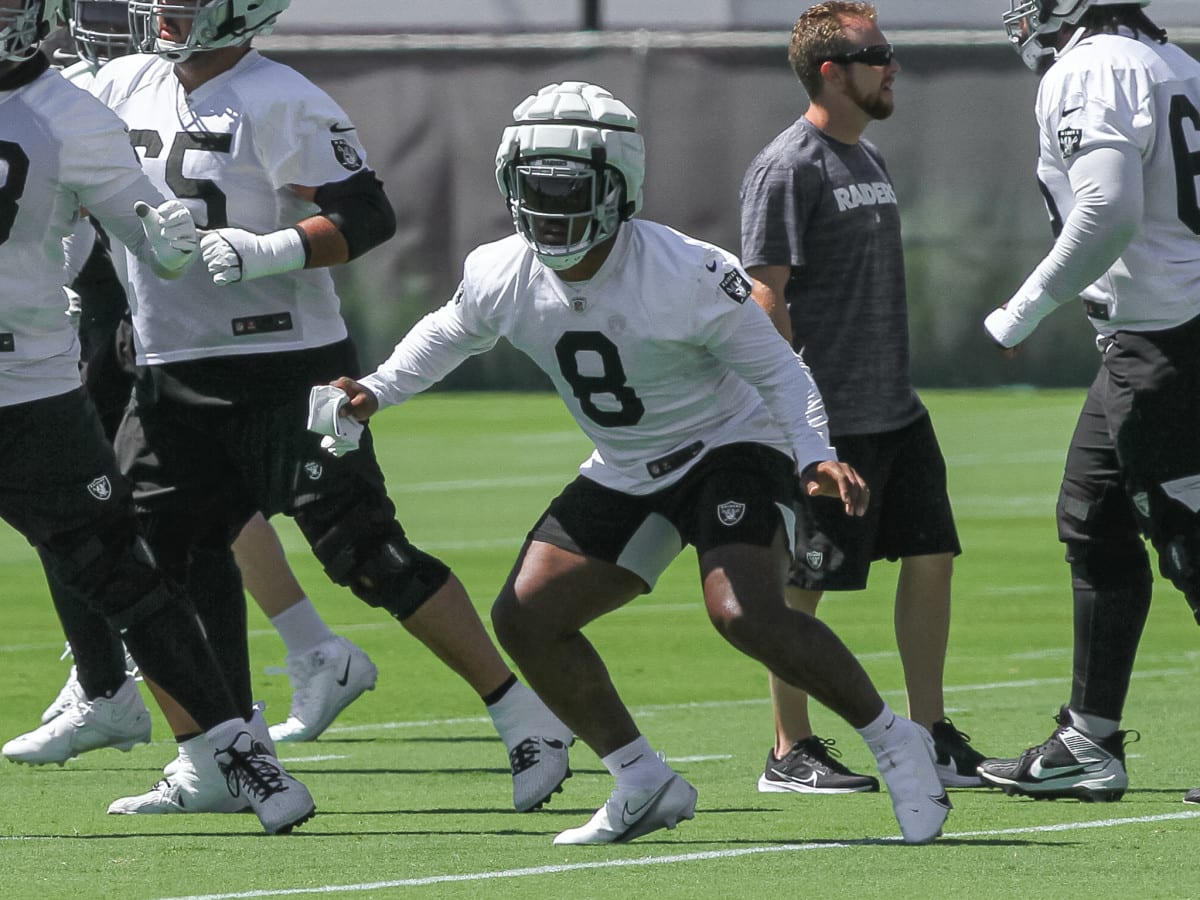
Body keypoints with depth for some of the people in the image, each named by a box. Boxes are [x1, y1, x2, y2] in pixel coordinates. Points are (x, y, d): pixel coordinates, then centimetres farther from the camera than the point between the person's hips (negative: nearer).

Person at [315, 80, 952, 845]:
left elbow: (777, 369, -16)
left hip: (731, 446, -7)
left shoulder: (687, 277, -26)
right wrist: (379, 391, 1)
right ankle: (645, 786, 8)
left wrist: (816, 456, -30)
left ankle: (894, 742, -10)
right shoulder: (502, 277, -9)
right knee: (525, 617, -4)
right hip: (626, 474, 7)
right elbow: (449, 336, 15)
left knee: (745, 615, -29)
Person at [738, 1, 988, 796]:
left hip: (896, 412, 9)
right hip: (829, 422, -9)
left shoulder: (868, 158, 16)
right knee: (804, 584, -2)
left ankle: (929, 739, 14)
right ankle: (792, 752, 6)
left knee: (932, 556, 7)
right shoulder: (787, 169, -12)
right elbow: (767, 294, -15)